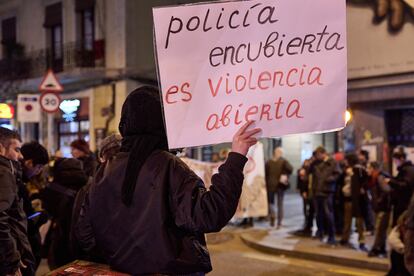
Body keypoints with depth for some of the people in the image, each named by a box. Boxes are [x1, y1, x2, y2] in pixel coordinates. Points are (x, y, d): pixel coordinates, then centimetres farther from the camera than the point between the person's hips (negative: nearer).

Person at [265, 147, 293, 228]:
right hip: (280, 185, 0)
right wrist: (286, 176, -4)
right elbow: (290, 169, -19)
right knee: (280, 204, 8)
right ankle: (279, 223, 7)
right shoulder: (283, 161, -3)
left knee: (270, 202, 16)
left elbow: (265, 173, 0)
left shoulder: (269, 162, 2)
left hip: (270, 185, 1)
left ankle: (272, 214, -12)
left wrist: (266, 183, 4)